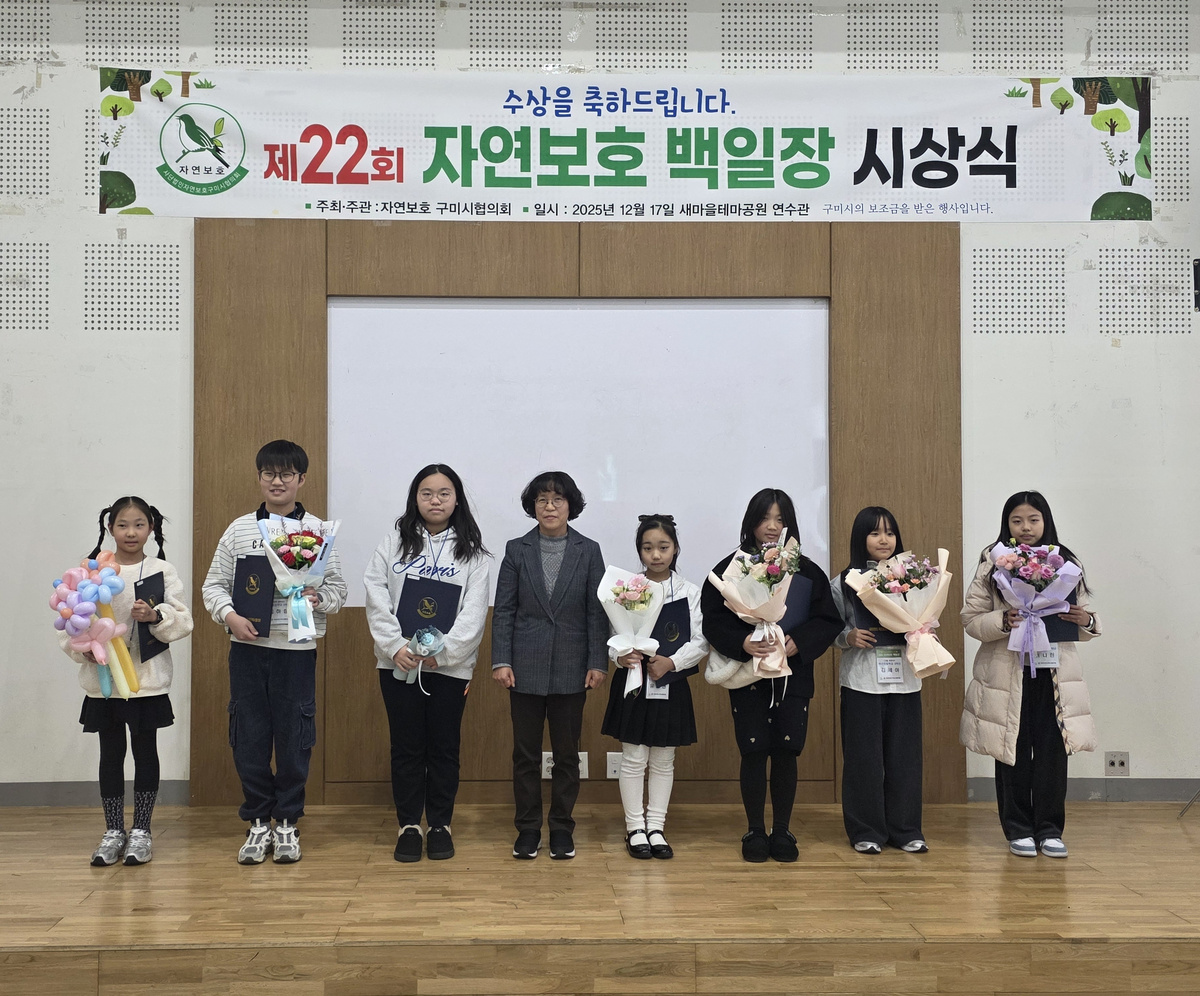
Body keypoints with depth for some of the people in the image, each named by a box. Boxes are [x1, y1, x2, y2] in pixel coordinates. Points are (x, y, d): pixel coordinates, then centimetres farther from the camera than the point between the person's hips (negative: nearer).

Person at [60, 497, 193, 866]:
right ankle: (113, 832, 19)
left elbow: (182, 621, -3)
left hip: (147, 679, -1)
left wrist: (155, 615, -21)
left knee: (145, 752, 6)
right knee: (111, 753, 8)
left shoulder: (162, 571, 1)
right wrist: (84, 649, -15)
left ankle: (141, 830, 17)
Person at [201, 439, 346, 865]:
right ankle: (258, 822, 18)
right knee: (249, 737, 5)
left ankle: (287, 822, 17)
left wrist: (318, 599, -16)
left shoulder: (317, 531, 3)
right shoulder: (239, 529, 7)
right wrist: (230, 616, -9)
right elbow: (214, 585, 8)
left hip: (297, 648, -1)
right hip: (247, 647, 1)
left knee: (294, 738, 3)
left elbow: (338, 589, 4)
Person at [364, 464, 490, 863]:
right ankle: (409, 826, 16)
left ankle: (440, 825, 18)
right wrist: (395, 646, -12)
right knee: (406, 747, 6)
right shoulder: (394, 542, 6)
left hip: (450, 666, 0)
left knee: (444, 748, 7)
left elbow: (474, 611, -3)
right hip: (398, 665, 1)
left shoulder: (472, 552, 4)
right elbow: (376, 600, 0)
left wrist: (442, 651, -14)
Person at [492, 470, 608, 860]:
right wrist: (501, 660, -6)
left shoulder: (588, 551, 2)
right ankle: (527, 829, 16)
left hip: (571, 668, 0)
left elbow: (597, 612, 2)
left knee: (567, 752, 7)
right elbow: (504, 610, 2)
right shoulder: (517, 550, 2)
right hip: (526, 667, 0)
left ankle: (562, 828, 18)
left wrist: (598, 663, -4)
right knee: (525, 753, 6)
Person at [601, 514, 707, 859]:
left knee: (663, 761, 9)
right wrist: (621, 655, -23)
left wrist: (671, 662, -15)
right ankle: (635, 828, 14)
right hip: (634, 684, -1)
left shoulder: (689, 592, 1)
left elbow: (700, 641, -1)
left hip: (671, 685, 1)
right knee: (634, 759, 3)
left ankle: (656, 827, 19)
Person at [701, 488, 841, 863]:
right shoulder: (731, 568, 0)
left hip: (792, 675, 1)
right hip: (748, 676, -1)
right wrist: (742, 643, -22)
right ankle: (755, 832, 13)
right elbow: (712, 620, -5)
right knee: (754, 753, 0)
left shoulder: (807, 571, 5)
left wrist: (799, 642, -15)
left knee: (786, 753, 2)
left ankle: (782, 832, 15)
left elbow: (828, 620, 2)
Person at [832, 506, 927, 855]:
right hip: (861, 679, -2)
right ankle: (866, 831, 12)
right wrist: (849, 637, -17)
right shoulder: (844, 583, 3)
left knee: (904, 754, 4)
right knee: (864, 756, 2)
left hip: (904, 678, 2)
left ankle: (905, 829, 16)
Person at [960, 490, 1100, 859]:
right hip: (1007, 673, -1)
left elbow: (1084, 626, 12)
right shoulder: (992, 564, 1)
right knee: (1013, 754, 4)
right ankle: (1019, 830, 16)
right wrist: (1003, 621, -19)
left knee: (1052, 751, 1)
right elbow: (971, 620, -2)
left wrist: (1087, 620, -11)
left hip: (1054, 673, 2)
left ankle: (1049, 830, 14)